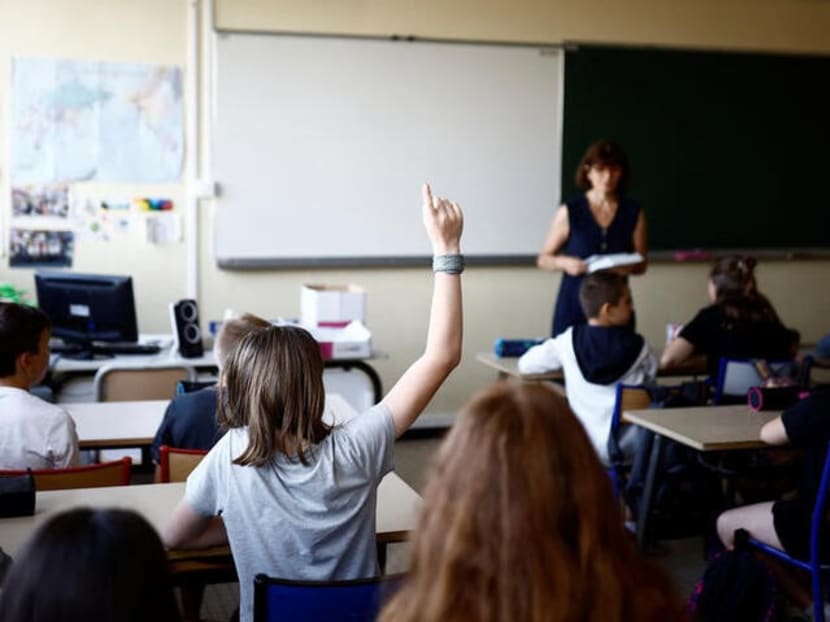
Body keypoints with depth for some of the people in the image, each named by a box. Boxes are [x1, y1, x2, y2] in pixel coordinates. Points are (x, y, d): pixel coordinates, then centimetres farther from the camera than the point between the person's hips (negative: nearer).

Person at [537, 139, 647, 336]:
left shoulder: (634, 213, 3)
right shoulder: (569, 212, -2)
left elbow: (641, 265, 9)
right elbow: (543, 259, 4)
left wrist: (629, 267, -13)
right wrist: (564, 262, -15)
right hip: (573, 304, -1)